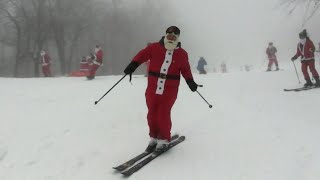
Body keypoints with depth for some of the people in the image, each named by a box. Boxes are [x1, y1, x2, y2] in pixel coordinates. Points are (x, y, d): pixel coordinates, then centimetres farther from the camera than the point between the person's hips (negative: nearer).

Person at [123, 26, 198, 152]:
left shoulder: (182, 54, 4)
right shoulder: (154, 48, 1)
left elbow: (185, 70, 10)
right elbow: (142, 55, 0)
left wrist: (190, 82, -2)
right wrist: (132, 65, -13)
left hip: (170, 89, -2)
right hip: (153, 88, 2)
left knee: (163, 114, -7)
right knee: (152, 113, 8)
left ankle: (164, 140, 12)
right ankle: (154, 137, 26)